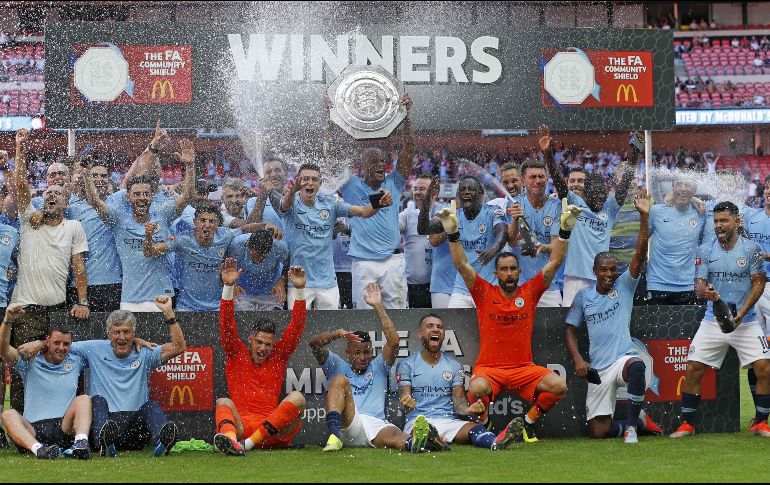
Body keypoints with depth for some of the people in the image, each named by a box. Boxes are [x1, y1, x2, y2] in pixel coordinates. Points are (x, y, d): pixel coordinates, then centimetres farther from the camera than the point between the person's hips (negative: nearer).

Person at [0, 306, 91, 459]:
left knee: (84, 399, -22)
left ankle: (81, 442, -48)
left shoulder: (75, 362, 19)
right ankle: (38, 449, -56)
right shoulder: (30, 362, 12)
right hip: (33, 429, -1)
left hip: (65, 428, 1)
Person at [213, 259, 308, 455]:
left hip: (272, 432, 1)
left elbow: (297, 326, 9)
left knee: (297, 397, -21)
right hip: (240, 425, -1)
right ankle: (230, 440, -63)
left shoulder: (279, 355, 17)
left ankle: (248, 443, -35)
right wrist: (228, 287, -10)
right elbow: (226, 323, 1)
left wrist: (299, 290, -3)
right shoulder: (236, 354, 14)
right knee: (224, 403, -27)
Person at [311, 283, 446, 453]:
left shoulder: (378, 367, 29)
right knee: (340, 380, -24)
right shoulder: (339, 366, 27)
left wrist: (378, 306, 8)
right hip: (347, 425, -1)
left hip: (376, 424, 1)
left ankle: (412, 442, -74)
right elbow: (314, 344, 12)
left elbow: (393, 342, 12)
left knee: (393, 435, -35)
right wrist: (337, 334, -7)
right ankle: (334, 435, -48)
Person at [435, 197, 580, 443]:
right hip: (489, 368, -2)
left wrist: (565, 231, -7)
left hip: (523, 368, 2)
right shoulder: (485, 293, 3)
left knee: (559, 386, -23)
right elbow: (462, 265, -4)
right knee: (476, 389, -36)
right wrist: (452, 233, -14)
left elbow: (554, 262, 2)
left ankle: (527, 423, 2)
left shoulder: (529, 292, 6)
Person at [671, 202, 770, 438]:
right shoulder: (705, 250, 1)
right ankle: (687, 424, 7)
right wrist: (704, 291, -27)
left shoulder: (751, 249, -4)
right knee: (693, 369, -6)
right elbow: (699, 284, -1)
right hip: (713, 321, 2)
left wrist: (741, 313, -15)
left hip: (745, 321, -2)